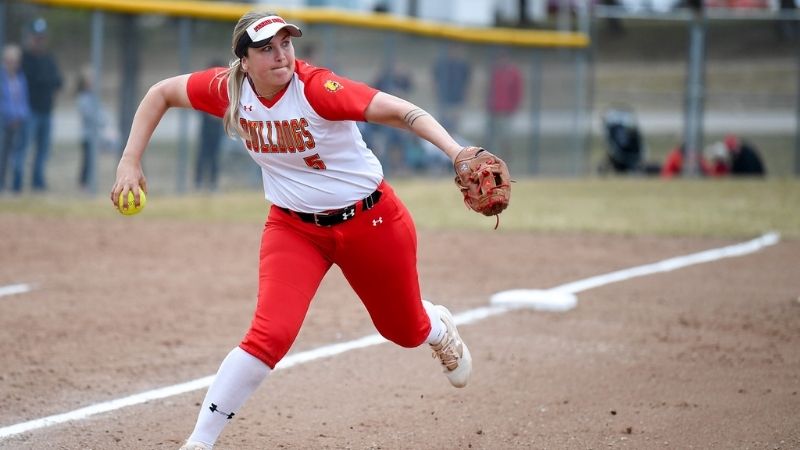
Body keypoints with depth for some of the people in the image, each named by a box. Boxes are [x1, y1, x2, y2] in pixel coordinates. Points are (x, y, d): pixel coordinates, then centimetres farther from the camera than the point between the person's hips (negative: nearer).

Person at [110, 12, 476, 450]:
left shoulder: (316, 89, -27)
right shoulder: (228, 90, -14)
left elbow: (403, 112, -35)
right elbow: (160, 93, 3)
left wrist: (456, 153, -50)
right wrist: (130, 162, -5)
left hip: (371, 221, -2)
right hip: (293, 228, 2)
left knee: (405, 330, 18)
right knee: (269, 335, -20)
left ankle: (439, 327, 57)